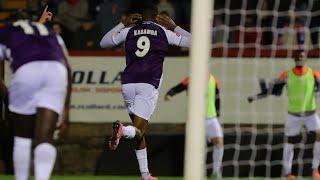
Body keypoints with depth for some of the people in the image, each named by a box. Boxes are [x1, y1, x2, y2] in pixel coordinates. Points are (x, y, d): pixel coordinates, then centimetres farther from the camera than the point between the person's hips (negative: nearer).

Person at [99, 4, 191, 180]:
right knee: (139, 131, -6)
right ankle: (122, 130, -41)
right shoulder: (163, 32, 8)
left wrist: (123, 24, 28)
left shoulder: (129, 31, 12)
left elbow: (103, 42, 25)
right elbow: (191, 41, 17)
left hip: (128, 84, 3)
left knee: (139, 131, 15)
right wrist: (173, 26, 28)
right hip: (149, 85, -3)